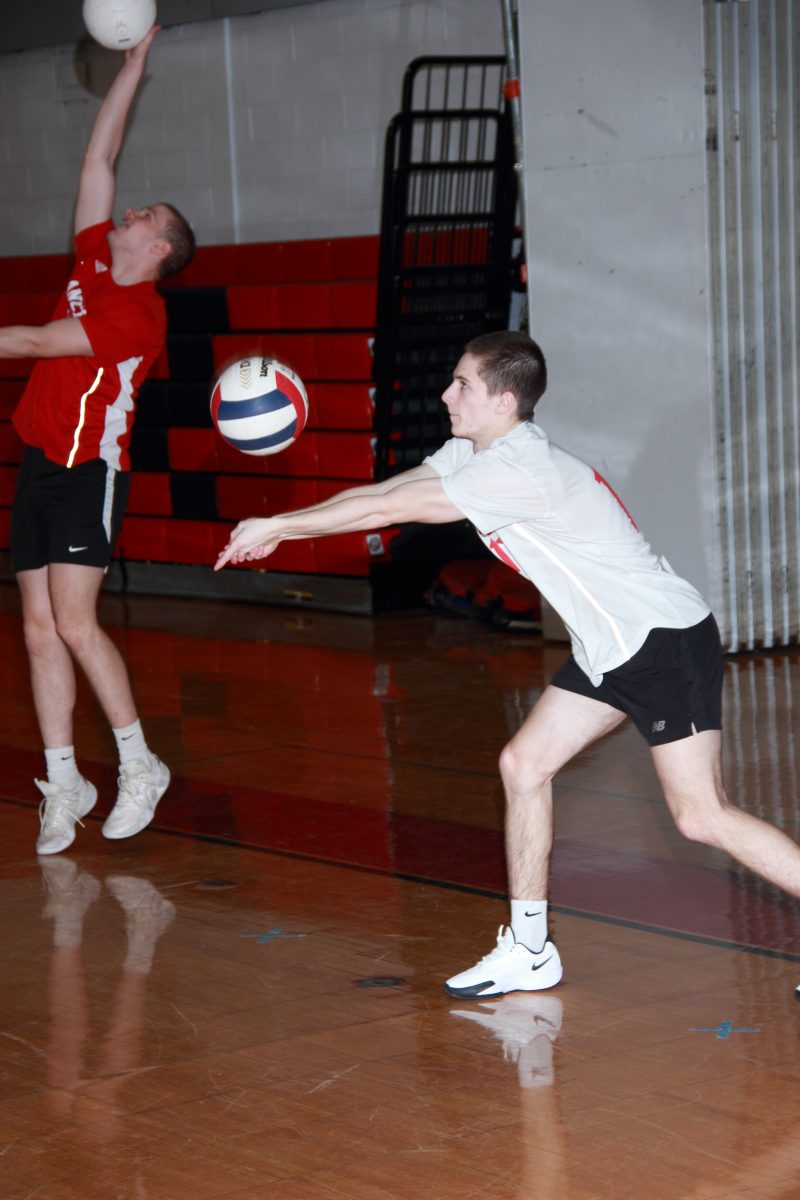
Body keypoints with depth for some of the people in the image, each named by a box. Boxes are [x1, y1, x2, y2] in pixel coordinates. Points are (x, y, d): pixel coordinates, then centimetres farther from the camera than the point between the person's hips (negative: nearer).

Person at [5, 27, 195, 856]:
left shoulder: (139, 311, -10)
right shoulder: (93, 262, 11)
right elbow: (99, 156, 15)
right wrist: (133, 65, 16)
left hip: (89, 469, -8)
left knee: (74, 624, -13)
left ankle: (138, 765, 0)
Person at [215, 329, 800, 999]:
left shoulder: (518, 471, -23)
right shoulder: (474, 452, 7)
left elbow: (384, 511, -20)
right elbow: (377, 493, 11)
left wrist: (274, 524, -11)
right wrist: (276, 533, 5)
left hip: (667, 641, -10)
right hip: (608, 646, 10)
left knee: (702, 816, -13)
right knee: (524, 765, 7)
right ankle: (529, 952, 15)